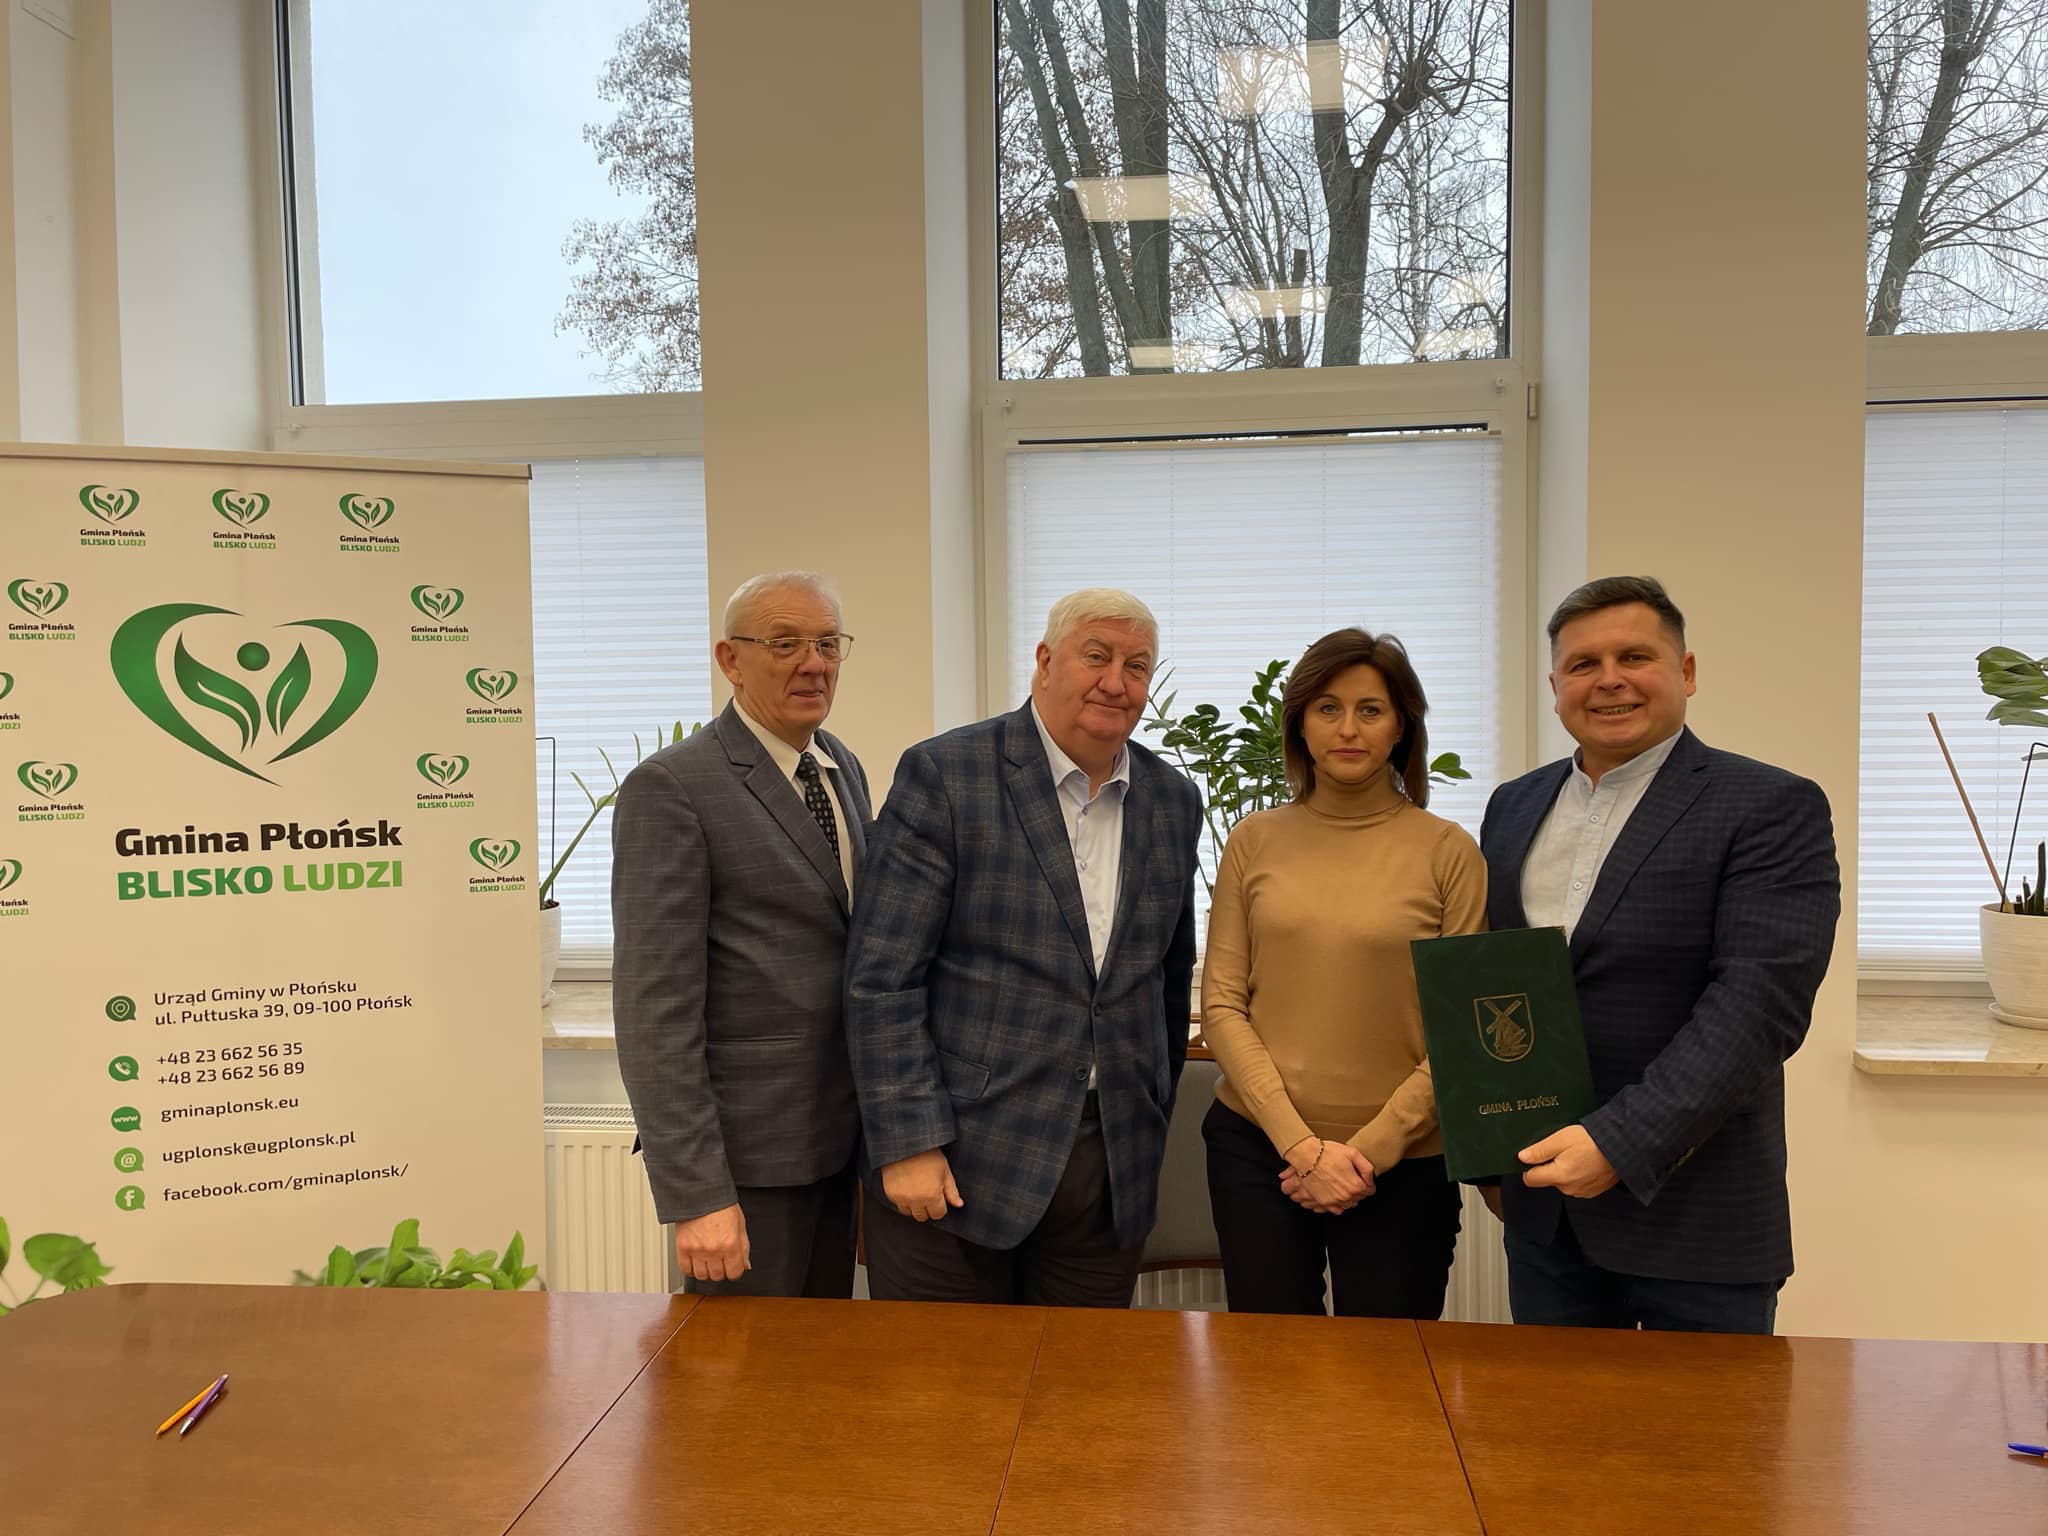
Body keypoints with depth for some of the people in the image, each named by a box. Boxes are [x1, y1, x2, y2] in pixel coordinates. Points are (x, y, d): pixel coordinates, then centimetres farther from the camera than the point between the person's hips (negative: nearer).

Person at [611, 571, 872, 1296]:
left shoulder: (844, 769, 9)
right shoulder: (671, 790, -14)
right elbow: (655, 1008, -18)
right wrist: (695, 1194, -20)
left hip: (840, 1138, 7)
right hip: (745, 1151, -7)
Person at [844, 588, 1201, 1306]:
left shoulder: (1173, 801, 8)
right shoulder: (942, 775, -8)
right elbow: (881, 977, -11)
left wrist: (1152, 1121, 15)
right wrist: (908, 1142, -14)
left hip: (1112, 1166, 4)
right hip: (958, 1154, -4)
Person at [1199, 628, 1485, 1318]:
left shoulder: (1448, 851, -3)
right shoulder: (1255, 841, 3)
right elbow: (1221, 1005, 0)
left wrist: (1368, 1152, -10)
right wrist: (1300, 1144, -9)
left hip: (1401, 1163, -1)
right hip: (1257, 1147, 2)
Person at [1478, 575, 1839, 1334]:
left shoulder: (1773, 808, -8)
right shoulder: (1514, 806, 10)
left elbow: (1760, 1002, -18)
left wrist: (1621, 1141, -23)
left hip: (1693, 1212, -4)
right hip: (1542, 1208, 5)